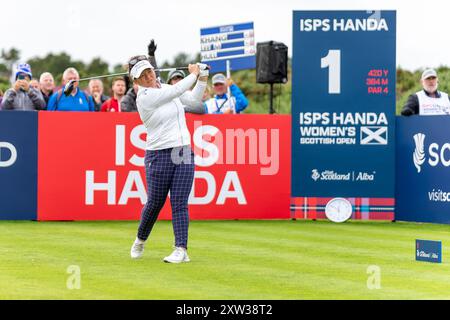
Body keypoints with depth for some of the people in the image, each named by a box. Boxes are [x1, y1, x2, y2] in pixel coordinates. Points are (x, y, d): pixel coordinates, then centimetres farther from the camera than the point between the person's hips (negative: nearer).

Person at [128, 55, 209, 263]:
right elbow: (177, 91, -19)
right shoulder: (144, 97, -14)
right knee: (155, 203, 6)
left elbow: (193, 99, 14)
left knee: (180, 203, -4)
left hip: (184, 153, 5)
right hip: (159, 156, -5)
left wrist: (202, 78, 1)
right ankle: (140, 240, 31)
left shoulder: (165, 88, 9)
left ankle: (181, 250, -6)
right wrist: (193, 74, -5)